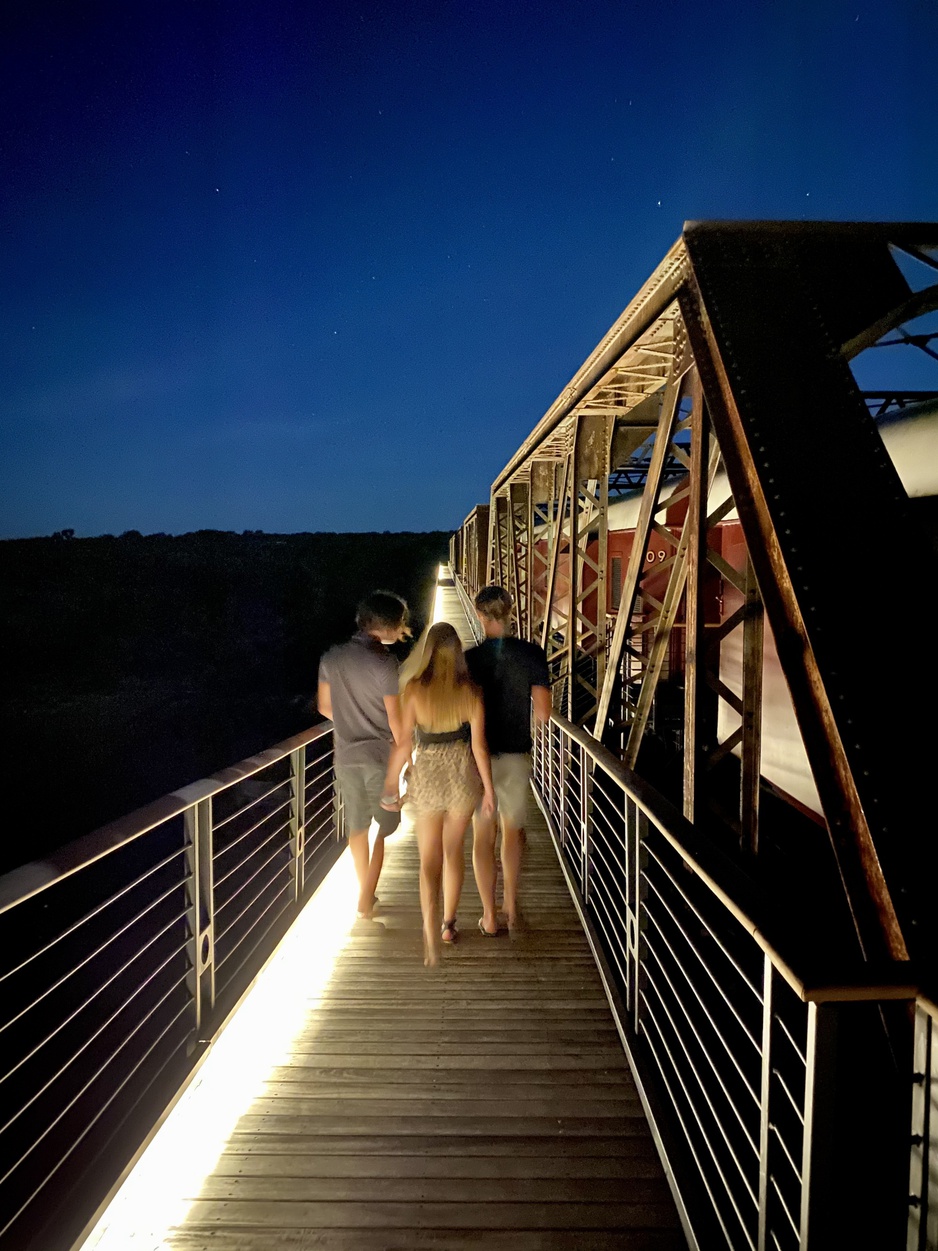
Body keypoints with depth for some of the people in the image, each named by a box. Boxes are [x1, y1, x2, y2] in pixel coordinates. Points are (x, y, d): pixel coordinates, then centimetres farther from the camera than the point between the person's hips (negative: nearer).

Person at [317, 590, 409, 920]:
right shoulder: (384, 663, -17)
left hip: (346, 754, 5)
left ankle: (366, 892, 31)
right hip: (381, 755, -5)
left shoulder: (332, 657, 0)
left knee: (357, 825, 18)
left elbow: (324, 706, 10)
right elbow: (395, 719, -16)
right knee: (386, 825, 12)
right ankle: (367, 898, 11)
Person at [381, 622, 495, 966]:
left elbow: (404, 742, -10)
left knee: (429, 859, 7)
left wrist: (391, 782, 0)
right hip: (462, 774, 1)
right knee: (454, 850, 21)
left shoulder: (414, 690, -12)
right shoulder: (470, 691, -9)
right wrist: (488, 787, 3)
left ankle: (431, 931, -12)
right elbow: (479, 745, -7)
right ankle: (449, 923, 33)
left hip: (426, 775, -1)